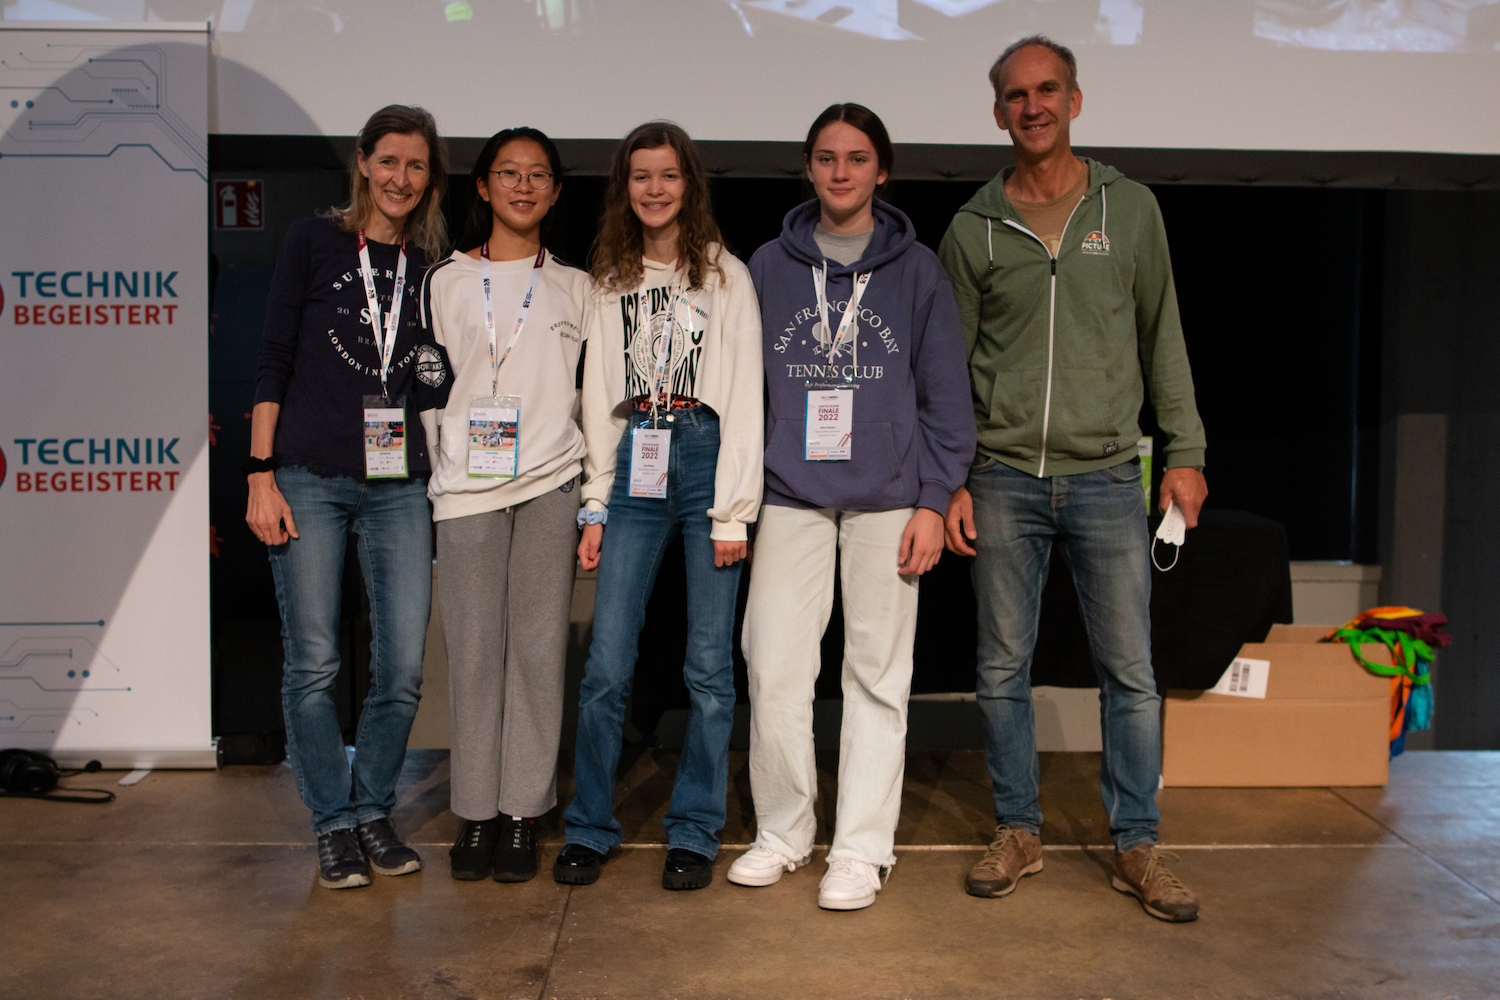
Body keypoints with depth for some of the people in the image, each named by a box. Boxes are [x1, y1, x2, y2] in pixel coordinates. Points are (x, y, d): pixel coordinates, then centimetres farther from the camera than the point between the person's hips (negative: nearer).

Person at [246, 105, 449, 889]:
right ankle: (334, 823, 18)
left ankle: (374, 810, 21)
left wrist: (443, 482, 10)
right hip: (310, 478, -2)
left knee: (403, 669, 0)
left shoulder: (434, 266, 12)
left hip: (400, 486, 2)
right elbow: (274, 360, 1)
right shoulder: (314, 242, 4)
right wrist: (261, 474, -5)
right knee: (313, 664, 1)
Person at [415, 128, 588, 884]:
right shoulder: (446, 281, 11)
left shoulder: (574, 288, 12)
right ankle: (476, 813, 12)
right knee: (473, 650, 0)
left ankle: (523, 814, 10)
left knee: (539, 649, 0)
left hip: (550, 485, 0)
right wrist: (441, 467, 6)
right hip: (467, 486, 0)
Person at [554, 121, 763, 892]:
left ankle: (694, 834, 14)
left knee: (709, 665, 1)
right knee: (606, 663, -1)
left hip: (706, 459, -2)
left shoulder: (725, 274, 5)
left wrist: (733, 509, -7)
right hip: (634, 466, 2)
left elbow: (743, 395, -1)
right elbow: (598, 395, 13)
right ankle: (589, 828, 14)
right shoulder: (610, 281, 15)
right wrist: (596, 504, 6)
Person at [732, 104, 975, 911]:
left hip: (887, 497, -1)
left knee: (878, 673, 3)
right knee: (773, 669, -2)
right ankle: (782, 831, 17)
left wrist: (933, 499, -2)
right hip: (791, 495, 1)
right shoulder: (769, 267, 9)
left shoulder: (917, 271, 6)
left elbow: (945, 395, 5)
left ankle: (862, 846, 15)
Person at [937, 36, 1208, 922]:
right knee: (1004, 667, 6)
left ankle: (1138, 846, 16)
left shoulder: (1131, 208, 7)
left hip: (1108, 476, 0)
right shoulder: (975, 227, 5)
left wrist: (1186, 452, 3)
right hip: (1005, 480, 1)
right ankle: (1019, 833, 21)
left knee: (1131, 671, 3)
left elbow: (1163, 338, 9)